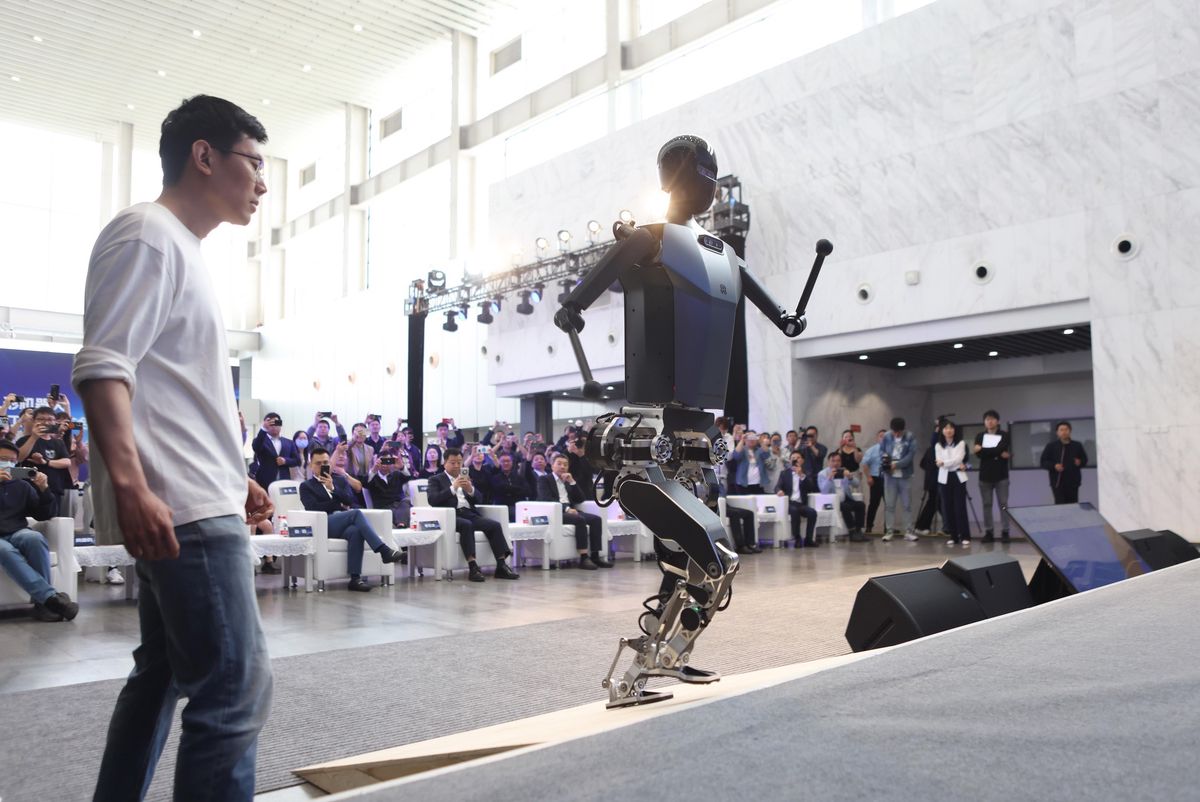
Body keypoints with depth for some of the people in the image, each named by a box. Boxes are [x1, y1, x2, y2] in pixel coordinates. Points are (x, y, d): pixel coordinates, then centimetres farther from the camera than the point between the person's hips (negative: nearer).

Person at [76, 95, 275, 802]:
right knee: (238, 690, -9)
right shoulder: (147, 234, -7)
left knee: (163, 674, 18)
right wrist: (129, 485, -29)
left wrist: (233, 476, 23)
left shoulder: (182, 248, 22)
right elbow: (103, 367, -19)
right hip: (182, 509, -11)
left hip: (198, 503, 11)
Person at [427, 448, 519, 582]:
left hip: (469, 514, 5)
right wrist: (453, 487, -16)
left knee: (495, 525, -19)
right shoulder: (436, 480, 10)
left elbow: (479, 500, 16)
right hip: (451, 516, -5)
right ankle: (472, 567, -38)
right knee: (466, 525, -36)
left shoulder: (466, 478, 24)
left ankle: (501, 566, -20)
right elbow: (433, 500, -8)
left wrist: (470, 489, -6)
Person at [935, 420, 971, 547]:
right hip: (944, 479, 2)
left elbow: (958, 459, -10)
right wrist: (957, 465, -12)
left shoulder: (961, 443, 3)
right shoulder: (938, 445, 8)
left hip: (958, 477, -2)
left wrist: (944, 463, -17)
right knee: (948, 508, 1)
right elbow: (939, 462, -4)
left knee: (960, 507, -6)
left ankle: (965, 537, -2)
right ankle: (953, 536, 7)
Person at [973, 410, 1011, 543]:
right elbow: (978, 454, -7)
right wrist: (998, 454, -15)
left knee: (1003, 504, -1)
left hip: (1001, 475, -2)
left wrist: (982, 450, -13)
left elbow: (999, 449, -17)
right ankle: (989, 532, 7)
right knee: (986, 505, 3)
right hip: (985, 475, 2)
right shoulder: (980, 436, 8)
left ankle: (1005, 532, 3)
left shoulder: (1004, 435, 1)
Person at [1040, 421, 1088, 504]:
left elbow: (1084, 459, 20)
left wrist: (1080, 462, -3)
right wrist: (1054, 466, -15)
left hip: (1073, 482, 3)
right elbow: (1043, 462, 2)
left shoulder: (1077, 446, 10)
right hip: (1058, 483, -3)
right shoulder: (1051, 446, 2)